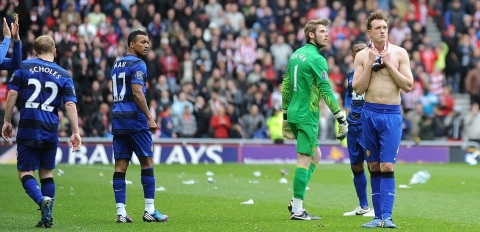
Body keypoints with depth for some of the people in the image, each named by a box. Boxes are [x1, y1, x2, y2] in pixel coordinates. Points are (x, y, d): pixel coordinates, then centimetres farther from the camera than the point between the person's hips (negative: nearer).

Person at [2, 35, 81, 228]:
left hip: (28, 129, -2)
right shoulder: (63, 75, 6)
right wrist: (75, 132, -2)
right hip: (51, 131, 2)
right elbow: (70, 104, -2)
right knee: (46, 173, 15)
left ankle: (43, 200, -25)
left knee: (25, 172, 2)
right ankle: (47, 216, 10)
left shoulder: (24, 67, 2)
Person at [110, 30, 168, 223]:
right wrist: (149, 117, -17)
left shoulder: (116, 65, 18)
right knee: (147, 163, 0)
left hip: (118, 120, 8)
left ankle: (120, 212, 0)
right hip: (135, 119, -8)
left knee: (120, 166, 3)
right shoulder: (137, 65, -8)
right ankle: (149, 211, 0)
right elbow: (137, 93, -19)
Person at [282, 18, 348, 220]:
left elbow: (285, 86, 17)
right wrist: (341, 119, -15)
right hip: (307, 116, -9)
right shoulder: (316, 58, -13)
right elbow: (326, 92, -17)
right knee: (304, 161, -5)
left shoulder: (295, 55, 13)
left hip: (293, 113, 9)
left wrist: (286, 116, 23)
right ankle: (297, 210, -5)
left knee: (315, 156, 19)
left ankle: (296, 202, 14)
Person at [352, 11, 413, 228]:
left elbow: (408, 86, -4)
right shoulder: (362, 56, 4)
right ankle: (378, 216, 12)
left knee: (387, 166, -11)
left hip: (391, 115, -2)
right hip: (369, 113, 2)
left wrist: (389, 64, -11)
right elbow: (358, 89, -1)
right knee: (374, 167, 7)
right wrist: (370, 64, -10)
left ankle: (387, 216, -13)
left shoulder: (399, 53, 0)